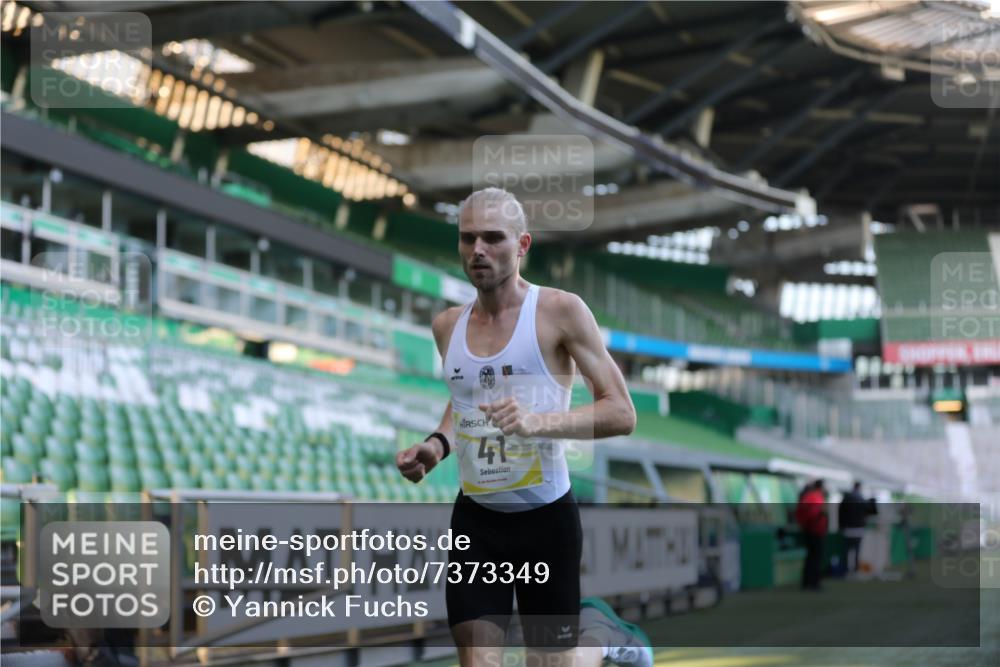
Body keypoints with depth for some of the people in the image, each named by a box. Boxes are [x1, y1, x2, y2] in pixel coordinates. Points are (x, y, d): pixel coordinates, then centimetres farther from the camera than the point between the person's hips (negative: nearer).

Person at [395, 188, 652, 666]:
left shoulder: (559, 311, -11)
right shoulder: (448, 325, 5)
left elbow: (622, 414, -13)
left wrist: (539, 422, -28)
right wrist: (437, 445, 3)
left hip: (546, 517, -4)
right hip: (474, 519, 4)